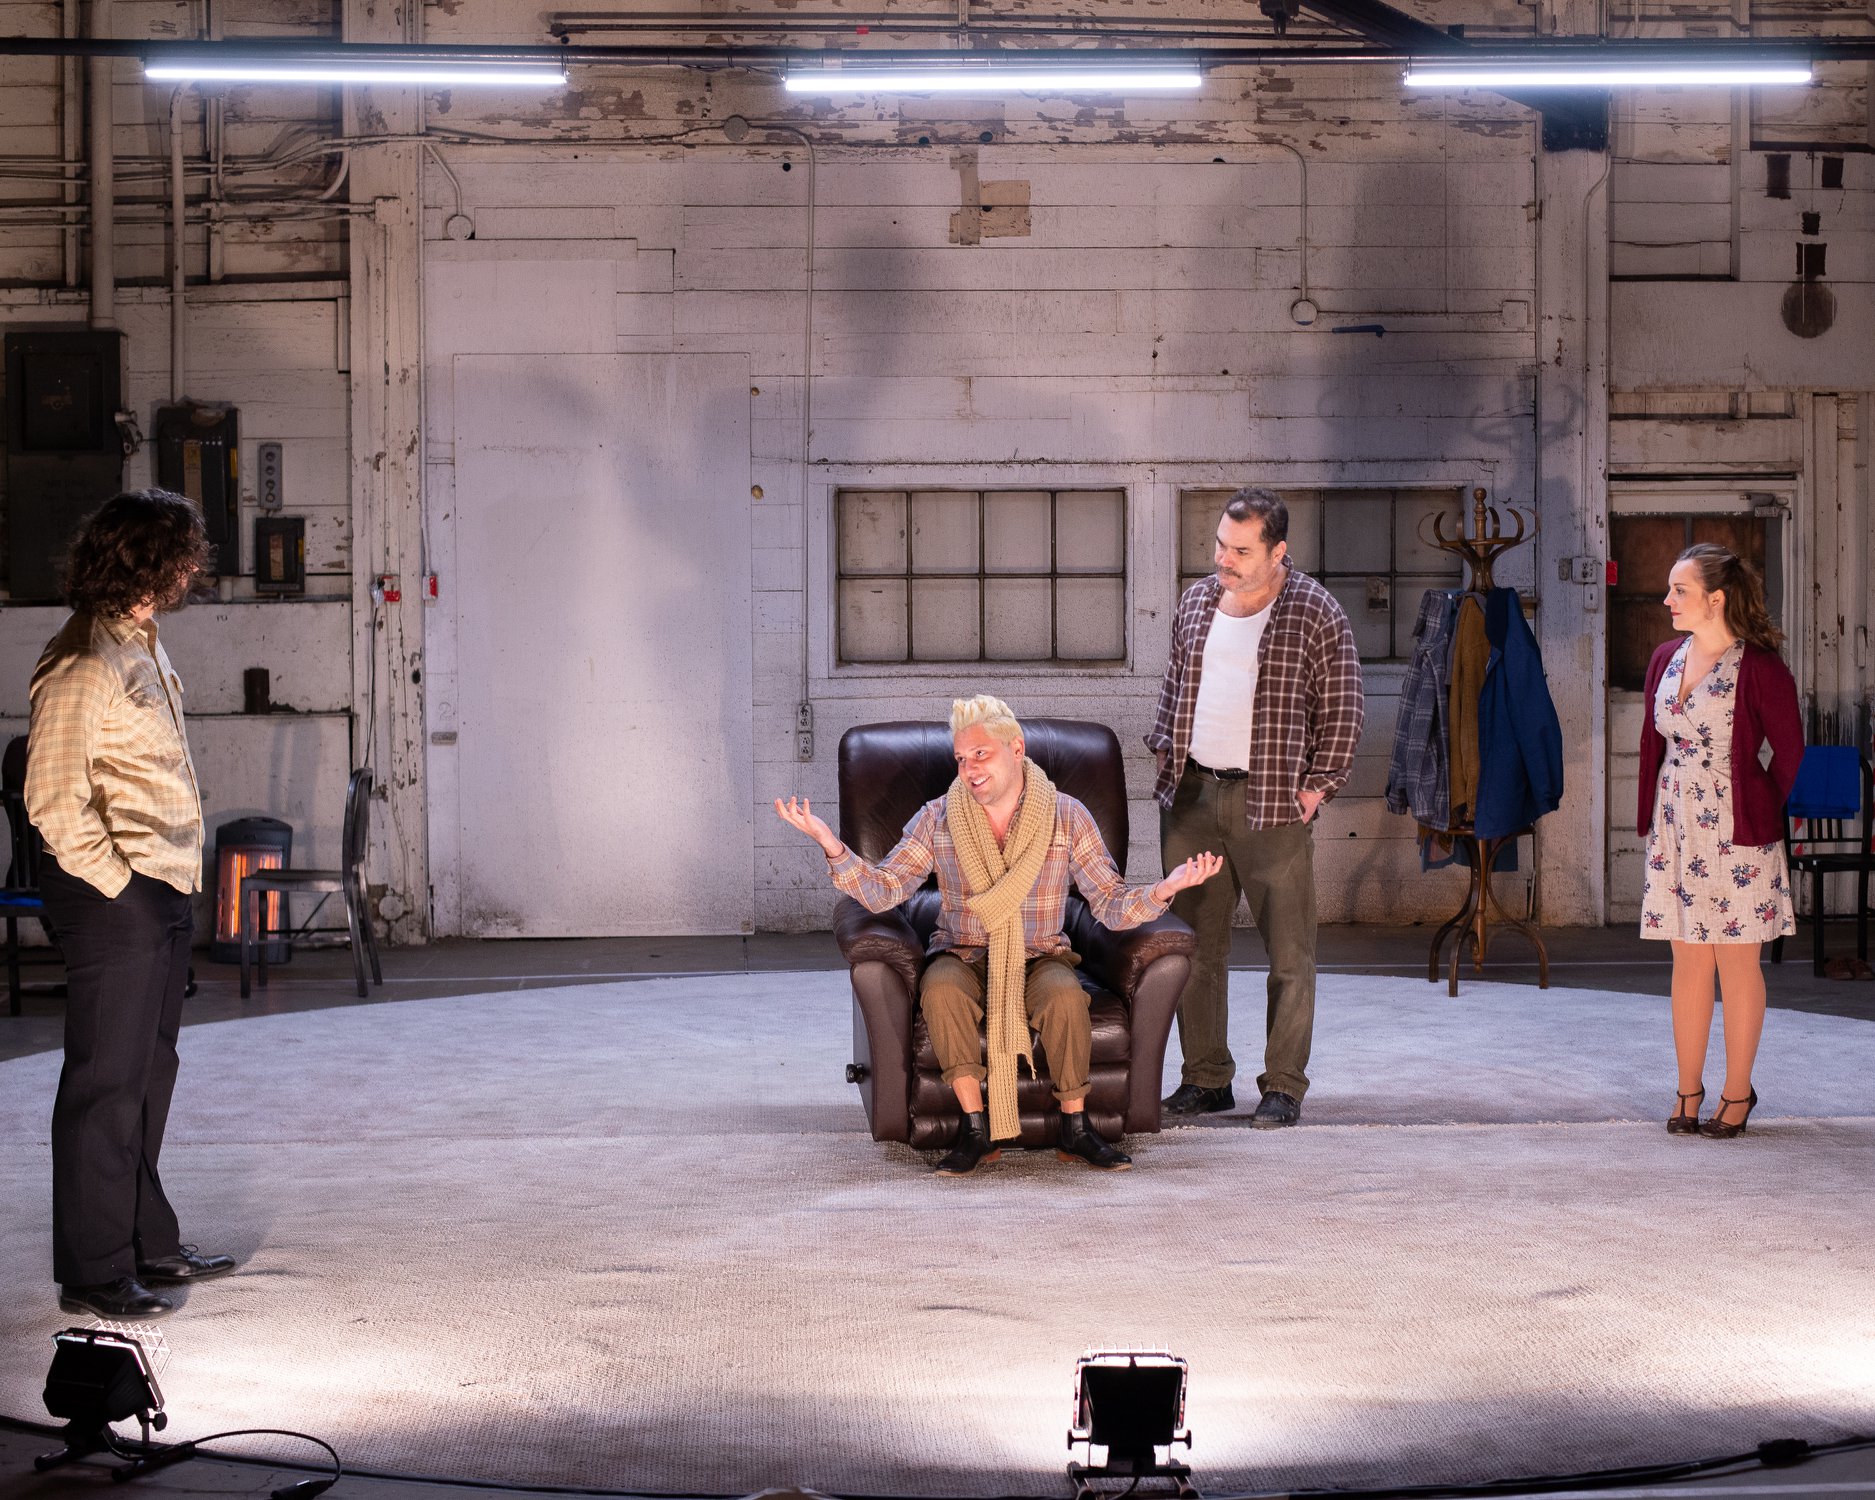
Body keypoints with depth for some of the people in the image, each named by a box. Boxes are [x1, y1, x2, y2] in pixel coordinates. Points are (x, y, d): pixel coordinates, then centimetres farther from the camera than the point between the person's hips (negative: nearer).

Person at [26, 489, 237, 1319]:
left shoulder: (142, 648, 14)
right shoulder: (84, 668, -18)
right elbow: (54, 800, -20)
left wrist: (169, 884, 17)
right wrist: (116, 884, -16)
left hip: (161, 896, 10)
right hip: (112, 903, -10)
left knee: (148, 1075, 16)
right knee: (107, 1084, -5)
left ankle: (148, 1244, 26)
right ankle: (95, 1273, 0)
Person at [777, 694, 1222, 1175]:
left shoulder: (1067, 817, -2)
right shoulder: (938, 819, 0)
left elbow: (1112, 906, -3)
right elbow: (881, 892, -3)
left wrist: (1163, 890, -23)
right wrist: (832, 847, -20)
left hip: (1039, 959, -1)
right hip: (964, 956, 1)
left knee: (1065, 995, -34)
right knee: (940, 989, -34)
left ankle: (1075, 1127, -17)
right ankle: (976, 1130, -24)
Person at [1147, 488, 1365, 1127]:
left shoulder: (1316, 613, -4)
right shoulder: (1196, 601, 11)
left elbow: (1342, 708, -1)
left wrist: (1318, 784, -5)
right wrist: (1166, 752, 12)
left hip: (1272, 803, -5)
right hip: (1191, 795, 5)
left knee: (1289, 952, -2)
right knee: (1195, 945, 7)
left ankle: (1284, 1086, 4)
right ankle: (1206, 1077, 16)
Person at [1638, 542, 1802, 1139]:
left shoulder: (1759, 666, -10)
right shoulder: (1666, 659, 8)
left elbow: (1790, 748, -3)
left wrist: (1761, 814, 1)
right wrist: (1651, 819, 11)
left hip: (1736, 831, -5)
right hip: (1676, 829, 5)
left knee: (1737, 963, 3)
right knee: (1688, 961, 8)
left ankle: (1737, 1093, 12)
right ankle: (1688, 1091, 15)